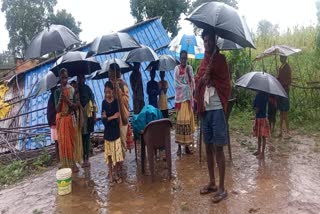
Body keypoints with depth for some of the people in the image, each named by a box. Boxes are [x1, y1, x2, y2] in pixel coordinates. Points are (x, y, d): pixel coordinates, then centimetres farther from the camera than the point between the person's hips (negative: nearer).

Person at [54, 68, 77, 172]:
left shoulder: (72, 89, 0)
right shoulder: (57, 91, -2)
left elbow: (75, 106, -4)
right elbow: (57, 109, -7)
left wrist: (67, 99, -18)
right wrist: (60, 98, -20)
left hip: (69, 118, 0)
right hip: (61, 119, 0)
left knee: (71, 141, 6)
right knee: (63, 141, 4)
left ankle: (72, 164, 16)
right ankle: (65, 165, 14)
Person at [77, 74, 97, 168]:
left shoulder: (87, 89, 0)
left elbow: (93, 102, -3)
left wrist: (94, 115, -9)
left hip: (88, 114, -1)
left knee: (87, 136, 5)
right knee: (81, 137, 3)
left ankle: (87, 158, 10)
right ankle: (84, 159, 9)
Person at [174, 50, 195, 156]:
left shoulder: (190, 68, 10)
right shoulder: (177, 68, 1)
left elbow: (192, 83, 4)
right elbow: (176, 84, -6)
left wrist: (188, 74, -10)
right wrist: (186, 86, -11)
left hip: (189, 97, 3)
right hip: (180, 97, -3)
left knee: (188, 120, 3)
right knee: (180, 120, -5)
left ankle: (187, 145, 10)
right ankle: (179, 146, 1)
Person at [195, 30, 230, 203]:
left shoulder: (220, 59, -3)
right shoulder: (203, 62, 15)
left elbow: (225, 84, -8)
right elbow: (197, 84, 10)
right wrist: (203, 78, -8)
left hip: (217, 109, -6)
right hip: (204, 109, 6)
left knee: (218, 148, -3)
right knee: (208, 147, 12)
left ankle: (222, 188, 8)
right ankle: (212, 183, 26)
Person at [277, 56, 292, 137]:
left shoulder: (287, 67, -10)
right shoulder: (280, 67, 16)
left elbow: (289, 81, -15)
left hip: (285, 90, -9)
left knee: (285, 113, -7)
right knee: (281, 112, 11)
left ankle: (288, 131, -1)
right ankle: (281, 130, 17)